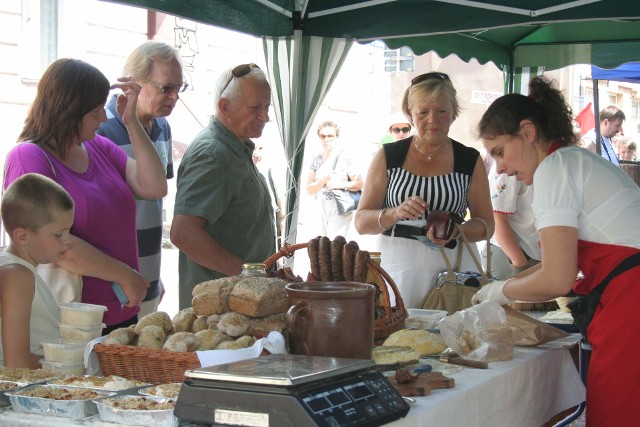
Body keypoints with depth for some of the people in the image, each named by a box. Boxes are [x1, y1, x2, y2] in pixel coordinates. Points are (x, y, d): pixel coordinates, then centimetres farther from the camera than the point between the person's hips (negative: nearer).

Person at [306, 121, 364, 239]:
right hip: (321, 210, 5)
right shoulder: (316, 160, 7)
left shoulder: (344, 158, -6)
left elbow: (359, 183, -8)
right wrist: (324, 179, -16)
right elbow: (310, 190, 2)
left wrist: (339, 185, -20)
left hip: (339, 210, -5)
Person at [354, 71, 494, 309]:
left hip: (451, 267, 0)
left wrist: (454, 231, -12)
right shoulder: (388, 156, 6)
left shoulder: (470, 161, 7)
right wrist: (395, 213, -16)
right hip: (395, 263, 0)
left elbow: (486, 224, 8)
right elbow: (361, 222, 3)